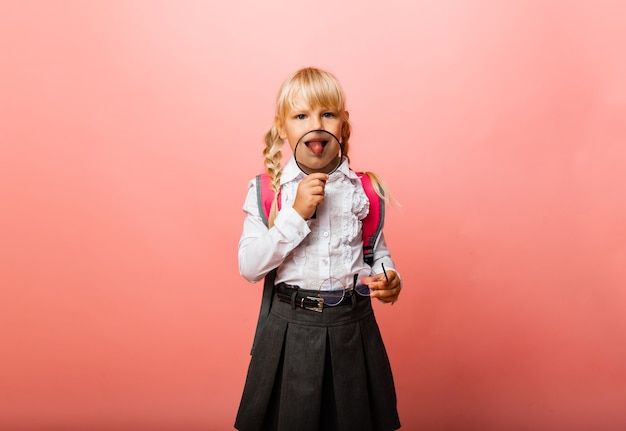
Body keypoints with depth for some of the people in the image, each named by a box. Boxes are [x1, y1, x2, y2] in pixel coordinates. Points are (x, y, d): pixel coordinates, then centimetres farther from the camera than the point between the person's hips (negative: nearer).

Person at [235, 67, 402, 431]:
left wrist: (389, 279, -12)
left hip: (353, 328, 2)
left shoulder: (364, 190, 0)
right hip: (291, 328, -1)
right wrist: (296, 213, -20)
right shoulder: (266, 191, -4)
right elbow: (249, 267, -11)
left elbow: (378, 251, 10)